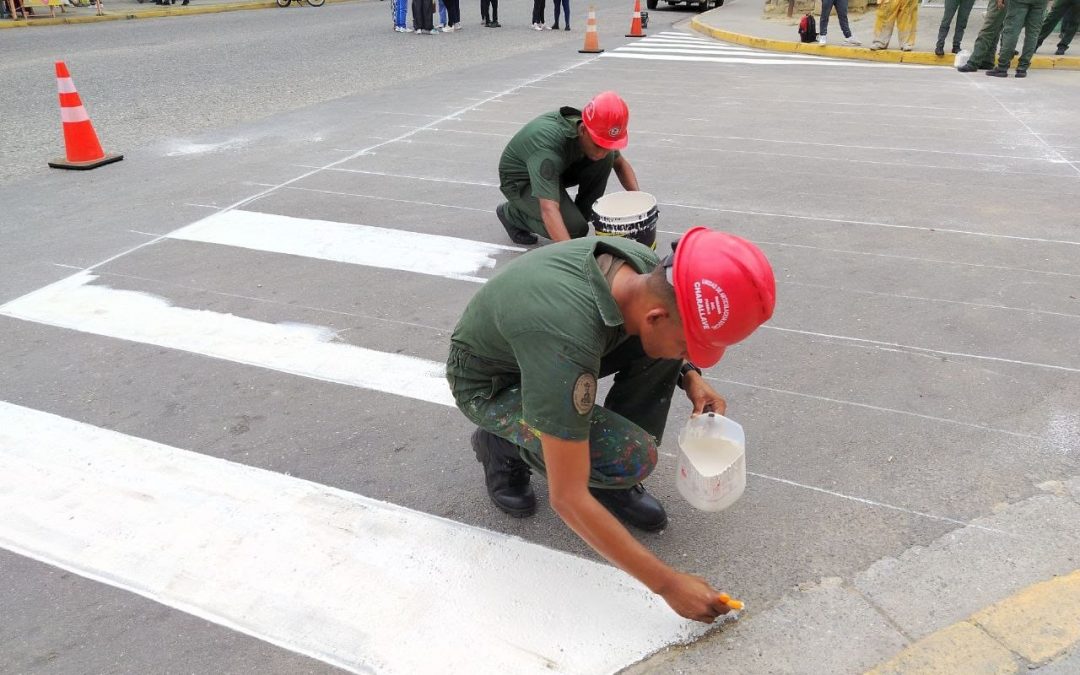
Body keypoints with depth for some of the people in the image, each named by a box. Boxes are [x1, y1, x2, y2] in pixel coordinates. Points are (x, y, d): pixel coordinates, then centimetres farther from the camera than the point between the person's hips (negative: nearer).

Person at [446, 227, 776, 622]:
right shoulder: (569, 343, -43)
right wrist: (667, 584, -30)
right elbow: (567, 498, -37)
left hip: (536, 343, 7)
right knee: (632, 457, -25)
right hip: (487, 382, -6)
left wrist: (690, 376, -10)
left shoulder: (648, 268, -21)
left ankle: (616, 481, 0)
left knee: (665, 350, -15)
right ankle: (504, 446, 1)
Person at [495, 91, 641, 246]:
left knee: (606, 159, -17)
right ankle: (511, 213, 0)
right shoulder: (549, 143, -41)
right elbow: (549, 210, -49)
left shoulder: (597, 131, -19)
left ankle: (579, 214, 0)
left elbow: (620, 163, 1)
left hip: (558, 168, 6)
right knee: (575, 228, -25)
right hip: (520, 180, -6)